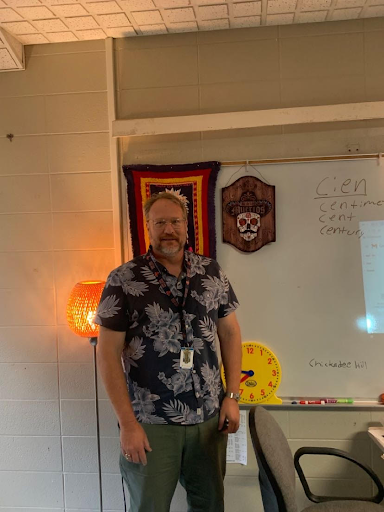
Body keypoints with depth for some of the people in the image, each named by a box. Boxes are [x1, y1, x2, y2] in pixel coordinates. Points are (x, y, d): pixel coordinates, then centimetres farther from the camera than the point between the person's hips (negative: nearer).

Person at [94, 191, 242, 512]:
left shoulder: (211, 272, 1)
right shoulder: (123, 280, -9)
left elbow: (230, 333, 8)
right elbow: (109, 353, -8)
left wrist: (232, 396, 2)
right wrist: (127, 422, -11)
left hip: (209, 417, 3)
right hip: (151, 423, -3)